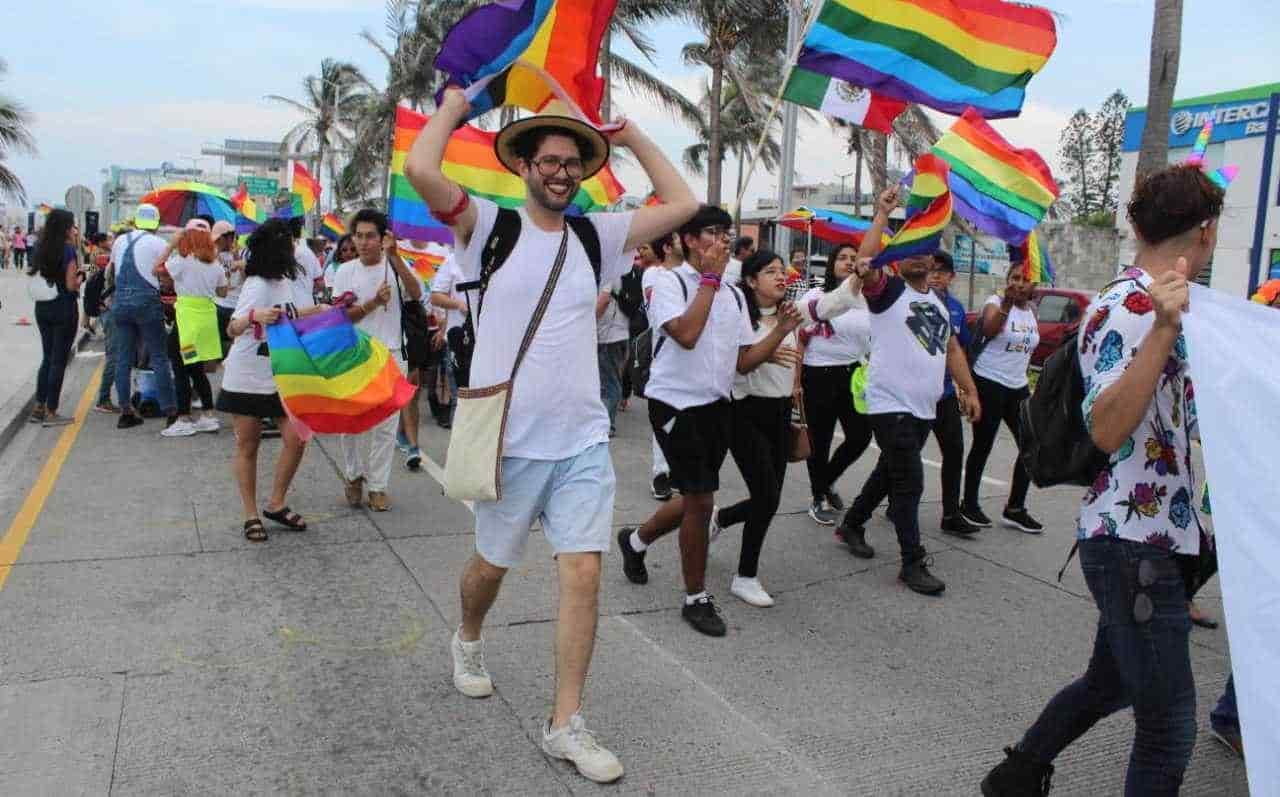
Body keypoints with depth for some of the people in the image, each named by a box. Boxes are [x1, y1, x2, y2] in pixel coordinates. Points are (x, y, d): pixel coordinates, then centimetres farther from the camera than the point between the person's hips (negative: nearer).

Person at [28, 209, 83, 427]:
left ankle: (39, 408, 19)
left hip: (42, 307, 7)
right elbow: (71, 285, -17)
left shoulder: (39, 248, 6)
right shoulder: (68, 249, -14)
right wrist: (79, 277, 2)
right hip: (64, 308, -7)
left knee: (47, 358, 17)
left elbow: (32, 274, 10)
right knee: (59, 360, 0)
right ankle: (50, 413, 3)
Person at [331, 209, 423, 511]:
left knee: (385, 424, 2)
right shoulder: (346, 271, 2)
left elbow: (416, 294, -20)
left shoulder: (395, 266, -2)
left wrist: (394, 257, -26)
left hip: (390, 356, -1)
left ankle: (377, 485, 13)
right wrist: (374, 302, -19)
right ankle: (353, 475, 30)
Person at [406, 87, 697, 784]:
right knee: (492, 565, 17)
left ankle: (565, 725, 9)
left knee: (583, 575, -3)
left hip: (583, 442, 3)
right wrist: (455, 106, -1)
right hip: (509, 439, -2)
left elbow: (683, 205, 9)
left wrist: (632, 137, 12)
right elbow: (419, 169, -17)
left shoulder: (597, 236, 8)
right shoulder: (490, 227, -3)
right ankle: (468, 640, 50)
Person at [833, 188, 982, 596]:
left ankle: (852, 524, 38)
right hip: (891, 405, -7)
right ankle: (913, 563, 0)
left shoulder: (940, 302, 16)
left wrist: (969, 390, 12)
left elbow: (952, 349, 20)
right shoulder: (888, 290, -7)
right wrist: (882, 214, -25)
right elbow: (864, 262, -27)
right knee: (910, 482, -8)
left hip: (924, 408, 8)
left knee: (890, 473, 18)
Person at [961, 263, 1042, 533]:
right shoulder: (995, 302, -8)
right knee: (982, 447, 0)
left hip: (1018, 387, 6)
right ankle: (969, 504, 14)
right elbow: (989, 330, -30)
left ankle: (1015, 509, 14)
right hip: (988, 384, -6)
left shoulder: (1032, 310, 10)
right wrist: (1007, 303, -41)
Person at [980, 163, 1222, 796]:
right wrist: (1165, 329, -37)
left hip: (1155, 538, 10)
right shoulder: (1125, 309, -17)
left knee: (1111, 683, 23)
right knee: (1169, 726, -3)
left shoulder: (1156, 305, 12)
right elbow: (1107, 430, -30)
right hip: (1134, 546, -10)